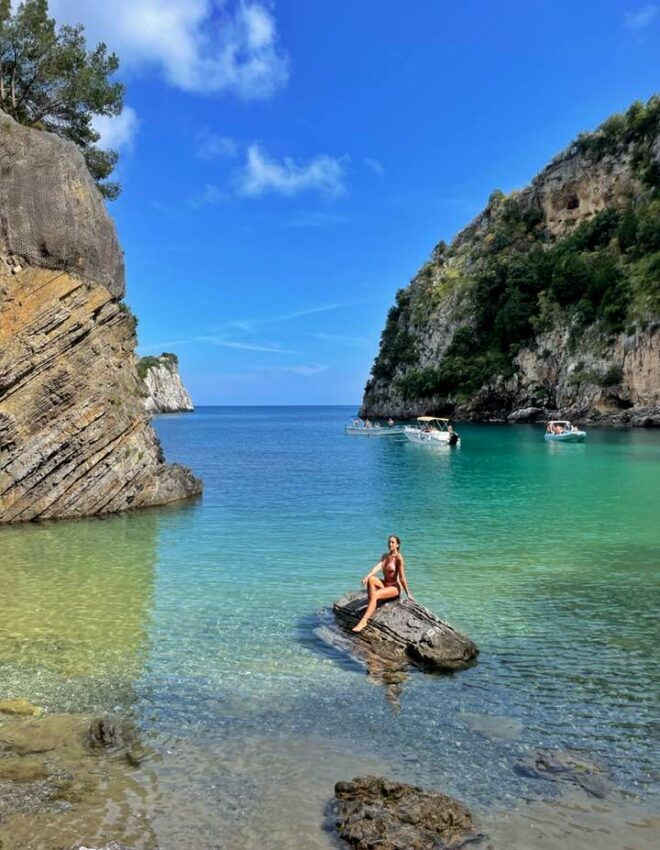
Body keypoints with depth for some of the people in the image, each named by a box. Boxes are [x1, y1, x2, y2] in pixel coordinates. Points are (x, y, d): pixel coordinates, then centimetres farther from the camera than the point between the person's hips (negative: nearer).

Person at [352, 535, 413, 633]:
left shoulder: (399, 558, -13)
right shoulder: (385, 555, 7)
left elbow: (402, 577, -14)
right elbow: (378, 566, -10)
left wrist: (408, 594, -11)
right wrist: (367, 577, -26)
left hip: (394, 588, -6)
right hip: (384, 584, 6)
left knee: (374, 595, -31)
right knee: (371, 579, -23)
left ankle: (363, 621, -33)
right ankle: (371, 605, -20)